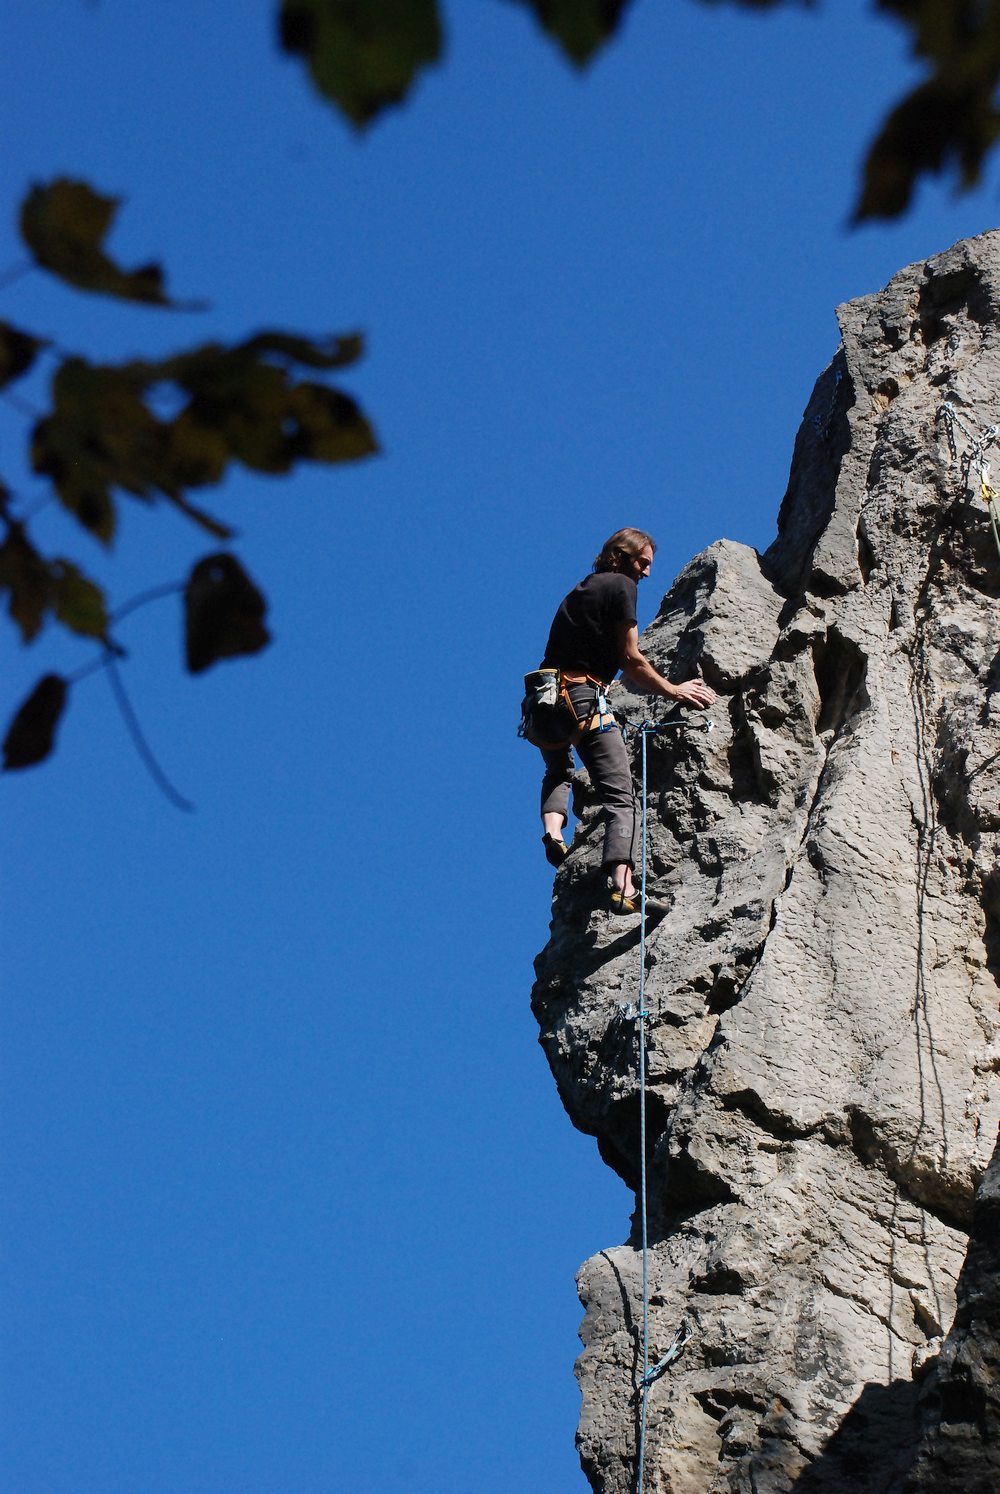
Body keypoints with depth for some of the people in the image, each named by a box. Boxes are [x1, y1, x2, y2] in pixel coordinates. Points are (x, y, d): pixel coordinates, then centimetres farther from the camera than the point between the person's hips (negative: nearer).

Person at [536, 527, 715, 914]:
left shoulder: (581, 589, 25)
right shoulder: (620, 586, 1)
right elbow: (630, 660, -3)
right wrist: (672, 691, 9)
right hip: (584, 698, -7)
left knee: (558, 771, 33)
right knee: (621, 797, -8)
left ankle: (552, 828, 4)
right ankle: (622, 885, -24)